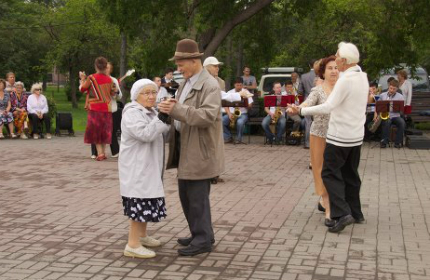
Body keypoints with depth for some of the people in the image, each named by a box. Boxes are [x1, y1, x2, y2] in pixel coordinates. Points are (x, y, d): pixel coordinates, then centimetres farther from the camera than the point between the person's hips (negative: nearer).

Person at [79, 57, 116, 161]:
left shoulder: (91, 78, -10)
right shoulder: (109, 79, -1)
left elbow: (82, 89, 2)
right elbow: (113, 93, 8)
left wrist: (82, 79, 17)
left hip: (95, 108, -3)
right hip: (106, 108, 3)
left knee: (95, 130, 2)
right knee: (104, 130, 12)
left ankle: (100, 153, -8)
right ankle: (103, 153, 17)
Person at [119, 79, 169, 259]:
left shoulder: (150, 113, 16)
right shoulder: (132, 113, -16)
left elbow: (158, 135, 22)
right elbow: (145, 134, -28)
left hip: (148, 167, 10)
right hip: (137, 168, -10)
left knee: (146, 203, 17)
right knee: (139, 204, -11)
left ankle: (142, 236, 30)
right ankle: (132, 245, -7)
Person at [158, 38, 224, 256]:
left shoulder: (209, 85, -15)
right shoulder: (186, 83, 14)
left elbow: (207, 116, -25)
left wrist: (176, 110, -29)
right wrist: (170, 109, -1)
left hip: (199, 150, -9)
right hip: (185, 147, 9)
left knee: (197, 196, -3)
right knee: (186, 194, 15)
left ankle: (203, 240, 9)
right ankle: (199, 234, 28)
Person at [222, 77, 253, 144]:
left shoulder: (246, 92, 6)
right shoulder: (229, 93, 10)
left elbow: (250, 105, 1)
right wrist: (229, 114, -13)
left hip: (242, 114, -2)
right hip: (231, 113, 2)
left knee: (240, 122, -38)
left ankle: (238, 139, -13)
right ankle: (228, 137, -8)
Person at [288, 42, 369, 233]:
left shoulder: (346, 80, -19)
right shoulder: (362, 77, 9)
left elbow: (328, 107, -25)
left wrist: (301, 111, -22)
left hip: (340, 136, -9)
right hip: (356, 135, 9)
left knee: (330, 173, -3)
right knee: (350, 174, 16)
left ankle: (342, 213, -12)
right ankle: (355, 213, 21)